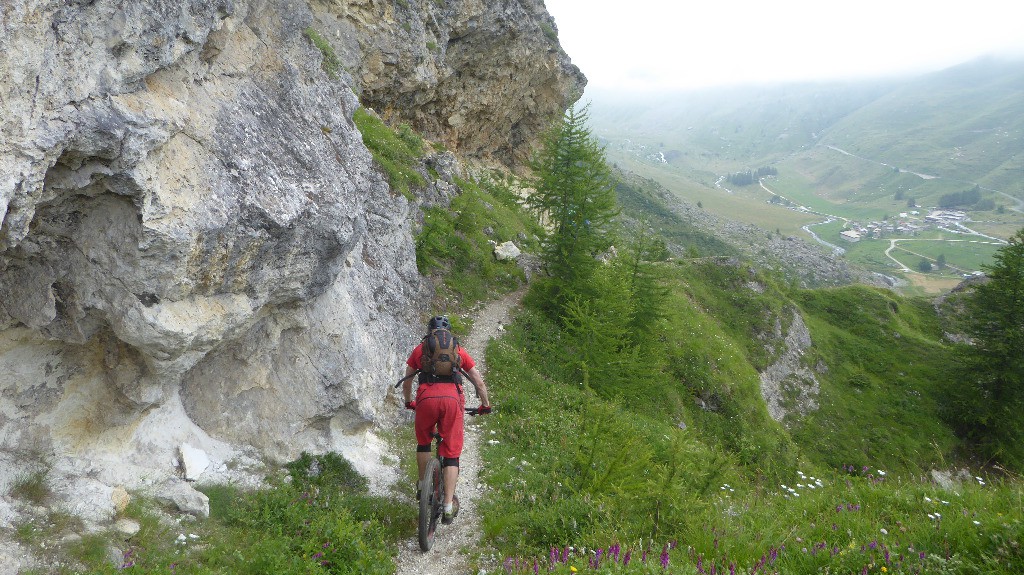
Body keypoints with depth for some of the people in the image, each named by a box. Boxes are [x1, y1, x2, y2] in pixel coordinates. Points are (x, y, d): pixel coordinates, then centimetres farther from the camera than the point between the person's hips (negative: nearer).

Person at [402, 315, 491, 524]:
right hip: (452, 398, 0)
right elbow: (479, 382, 22)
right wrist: (485, 405, 35)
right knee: (451, 452, 6)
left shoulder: (420, 349, 23)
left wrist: (408, 402, 46)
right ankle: (449, 506, 3)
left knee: (423, 442, 27)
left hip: (426, 398, 0)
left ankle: (423, 486, 30)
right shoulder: (459, 350, 24)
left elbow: (406, 382, 29)